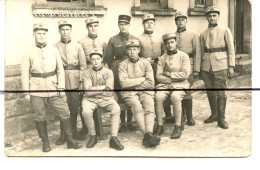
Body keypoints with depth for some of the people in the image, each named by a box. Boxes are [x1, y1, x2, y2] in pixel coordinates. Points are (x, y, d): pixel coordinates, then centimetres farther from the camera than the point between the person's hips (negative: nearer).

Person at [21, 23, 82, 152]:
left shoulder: (54, 51, 7)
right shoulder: (28, 54, 2)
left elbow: (60, 70, 7)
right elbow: (24, 74, 2)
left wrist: (61, 87, -1)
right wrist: (27, 92, -3)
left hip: (53, 88, 1)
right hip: (37, 91, -1)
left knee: (64, 113, 1)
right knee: (40, 117, 5)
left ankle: (70, 140, 14)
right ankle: (45, 142, 21)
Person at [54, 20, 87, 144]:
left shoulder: (78, 46, 7)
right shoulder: (55, 47, 3)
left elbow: (83, 64, 6)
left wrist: (81, 81, -1)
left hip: (75, 80, 2)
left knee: (74, 107, 7)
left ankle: (74, 131, 21)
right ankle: (63, 134, 9)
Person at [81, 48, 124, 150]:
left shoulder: (108, 72, 4)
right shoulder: (87, 73, 3)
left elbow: (109, 92, -5)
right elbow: (88, 91, -10)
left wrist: (95, 89, -6)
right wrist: (103, 87, -8)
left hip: (105, 99, 1)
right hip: (90, 99, 0)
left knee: (116, 109, -28)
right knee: (86, 111, -31)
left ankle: (114, 138, -23)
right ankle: (93, 137, -8)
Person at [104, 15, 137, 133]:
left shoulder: (135, 39, 9)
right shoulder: (113, 40, 7)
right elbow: (108, 57, 10)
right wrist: (114, 68, 4)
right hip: (118, 72, -1)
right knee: (120, 98, 0)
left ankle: (129, 122, 11)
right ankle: (122, 124, 7)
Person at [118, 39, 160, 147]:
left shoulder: (145, 63, 11)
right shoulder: (123, 65, 8)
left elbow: (151, 84, 0)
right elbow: (124, 83, -9)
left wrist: (133, 85, -3)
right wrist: (141, 79, -5)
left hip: (145, 92, 1)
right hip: (129, 94, -1)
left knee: (149, 107, -29)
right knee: (137, 106, -32)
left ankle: (148, 134, -45)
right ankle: (147, 134, -39)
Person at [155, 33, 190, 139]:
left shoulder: (184, 56, 4)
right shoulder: (162, 58, 11)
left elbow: (185, 74, -7)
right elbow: (158, 76, 3)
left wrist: (169, 74, -6)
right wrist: (171, 80, -11)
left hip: (180, 85, -2)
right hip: (165, 85, 2)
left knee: (175, 96, -35)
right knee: (158, 96, -29)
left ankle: (178, 127, -24)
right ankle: (160, 126, -19)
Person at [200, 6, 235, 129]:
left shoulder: (225, 31, 5)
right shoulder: (203, 34, 13)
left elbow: (231, 50, 2)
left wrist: (231, 66, -6)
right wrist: (200, 70, 14)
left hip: (220, 65, -3)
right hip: (206, 66, 4)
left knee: (220, 92, -5)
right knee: (210, 91, 8)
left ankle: (221, 119, 4)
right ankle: (214, 114, 24)